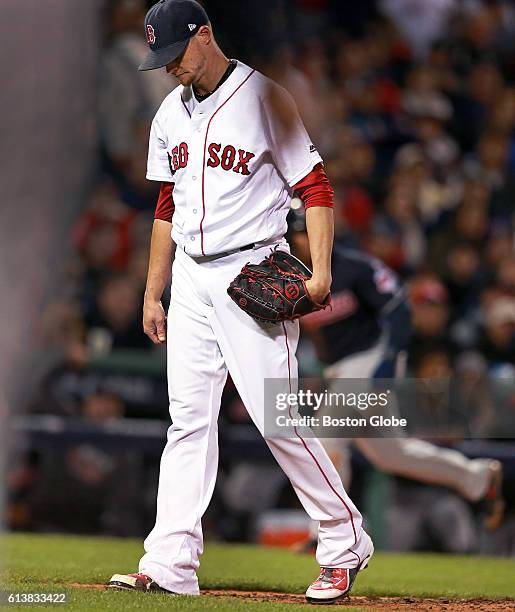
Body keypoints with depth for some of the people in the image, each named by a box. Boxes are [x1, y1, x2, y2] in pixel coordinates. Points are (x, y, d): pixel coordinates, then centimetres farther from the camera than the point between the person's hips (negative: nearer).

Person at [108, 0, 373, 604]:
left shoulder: (263, 98, -8)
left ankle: (346, 543, 6)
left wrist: (319, 269, -19)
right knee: (188, 418, 2)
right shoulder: (170, 114, 12)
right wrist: (152, 296, 17)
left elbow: (314, 186, -8)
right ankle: (170, 563, 0)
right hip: (190, 277, 6)